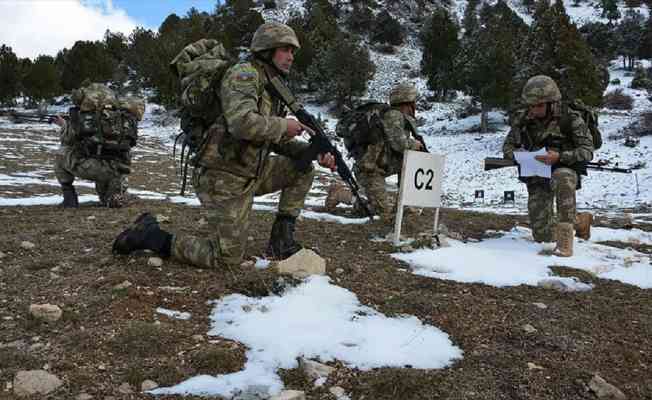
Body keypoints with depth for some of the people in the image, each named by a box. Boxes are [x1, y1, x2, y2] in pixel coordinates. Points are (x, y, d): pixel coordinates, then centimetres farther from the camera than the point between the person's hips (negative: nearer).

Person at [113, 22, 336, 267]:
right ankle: (149, 235, 7)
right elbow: (243, 124, -33)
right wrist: (284, 125, -18)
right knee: (229, 257, -4)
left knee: (302, 170, 6)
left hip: (250, 174, 9)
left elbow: (278, 142, 16)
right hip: (224, 179, -9)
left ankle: (281, 238, 10)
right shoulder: (244, 74, -15)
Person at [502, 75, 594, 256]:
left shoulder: (570, 118, -12)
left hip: (564, 169, -3)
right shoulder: (523, 119, -4)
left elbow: (587, 151, -13)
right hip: (536, 176, 3)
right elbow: (508, 146, 6)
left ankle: (565, 235, -33)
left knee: (562, 178, -43)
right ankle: (552, 221, 38)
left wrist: (559, 157, -30)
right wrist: (517, 154, -18)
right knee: (542, 236, 0)